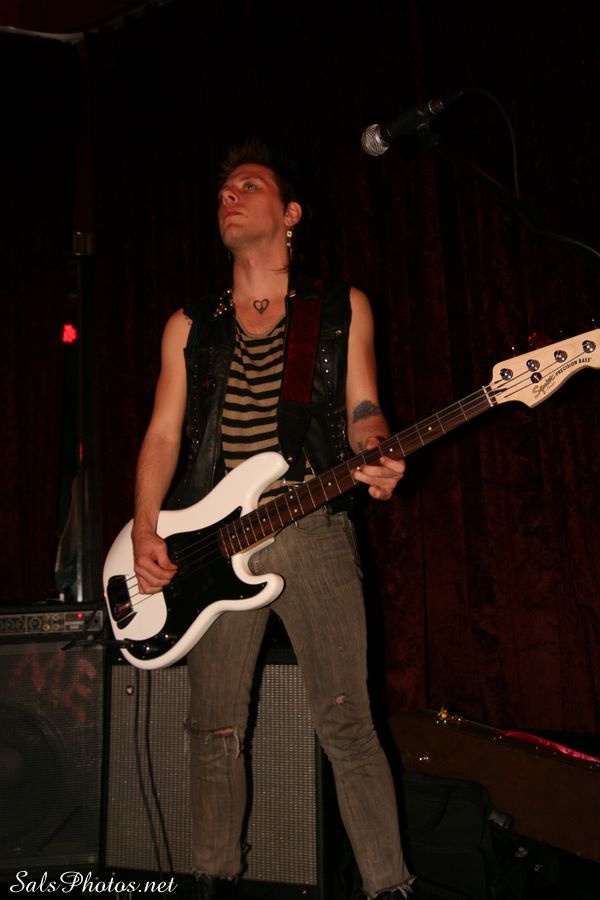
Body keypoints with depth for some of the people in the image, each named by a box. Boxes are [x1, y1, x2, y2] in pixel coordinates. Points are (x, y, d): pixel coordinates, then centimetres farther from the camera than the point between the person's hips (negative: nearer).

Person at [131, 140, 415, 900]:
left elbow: (362, 409, 7)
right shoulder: (190, 325, 15)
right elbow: (163, 434, 11)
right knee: (214, 730, 8)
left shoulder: (341, 309, 10)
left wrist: (377, 463, -16)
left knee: (345, 721, -6)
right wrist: (144, 534, -2)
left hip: (312, 531, -2)